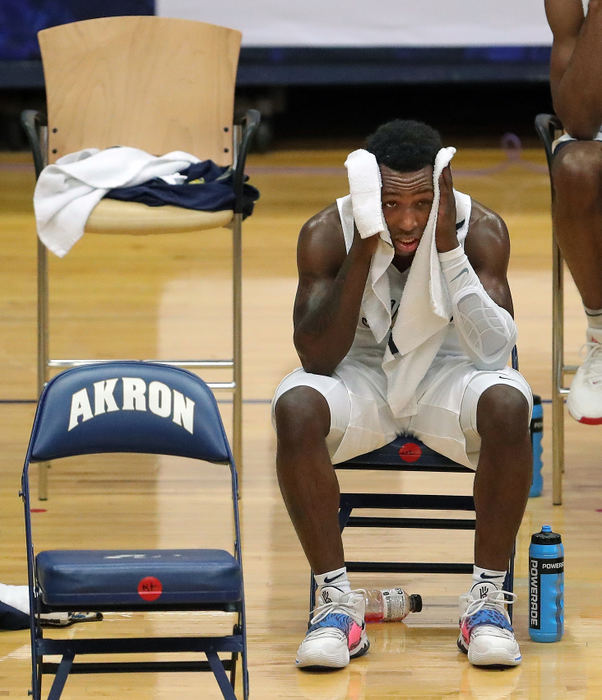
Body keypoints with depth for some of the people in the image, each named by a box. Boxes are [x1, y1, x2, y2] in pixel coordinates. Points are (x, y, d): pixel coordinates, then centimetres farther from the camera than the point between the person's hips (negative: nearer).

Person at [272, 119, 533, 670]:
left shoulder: (480, 228, -17)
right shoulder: (327, 233, -17)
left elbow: (495, 351, -26)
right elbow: (316, 359, -24)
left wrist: (447, 248, -34)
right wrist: (363, 250, -31)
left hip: (447, 375, 0)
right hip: (360, 375, 0)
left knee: (508, 404, -34)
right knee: (297, 408, -33)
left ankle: (488, 595, -20)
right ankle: (337, 598, -22)